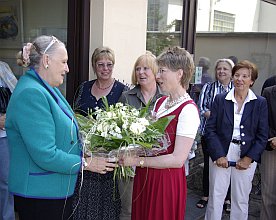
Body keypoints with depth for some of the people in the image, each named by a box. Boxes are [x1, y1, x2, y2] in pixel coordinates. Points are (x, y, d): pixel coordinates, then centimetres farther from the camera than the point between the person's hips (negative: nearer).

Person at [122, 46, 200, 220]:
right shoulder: (160, 103, 7)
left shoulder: (188, 110, -17)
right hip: (144, 177, 7)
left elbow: (178, 159, -20)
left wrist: (138, 161, -18)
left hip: (167, 180, -7)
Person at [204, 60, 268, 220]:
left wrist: (249, 158, -8)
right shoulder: (220, 99, 1)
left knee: (241, 201, 10)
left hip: (246, 158, 0)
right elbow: (210, 129, -1)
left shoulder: (260, 103, 1)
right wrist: (218, 155, -10)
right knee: (215, 198, 6)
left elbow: (262, 136, 0)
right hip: (220, 155, 0)